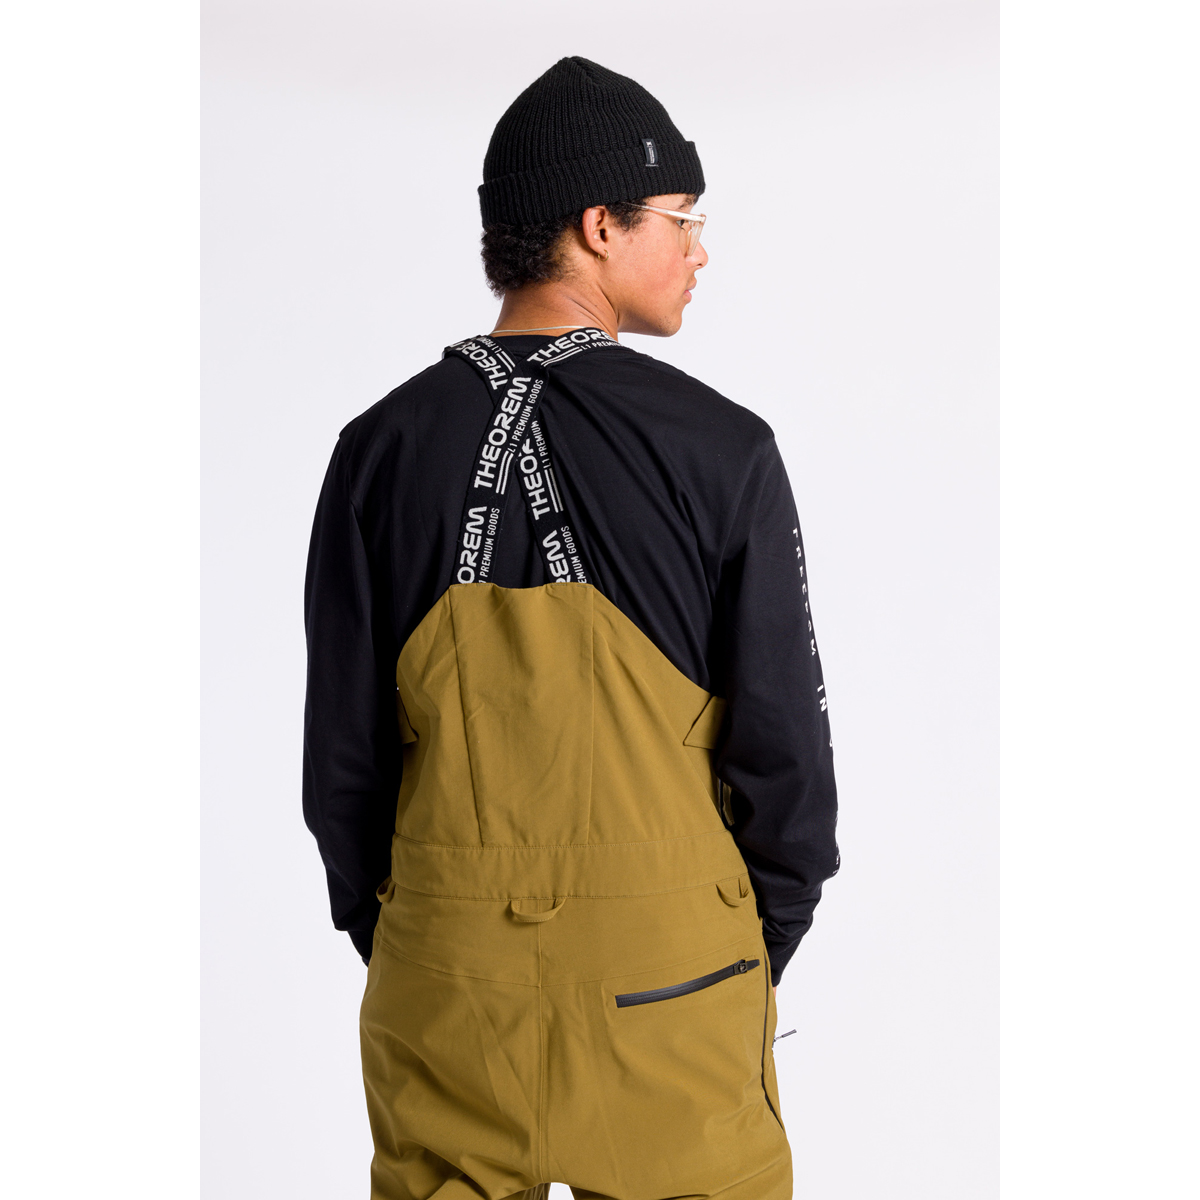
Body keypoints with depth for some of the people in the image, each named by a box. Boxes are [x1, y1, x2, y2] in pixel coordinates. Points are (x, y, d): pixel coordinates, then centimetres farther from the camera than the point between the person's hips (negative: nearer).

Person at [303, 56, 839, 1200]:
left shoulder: (384, 447, -2)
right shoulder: (721, 448, -10)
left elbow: (341, 749, 2)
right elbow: (786, 739, -6)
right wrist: (763, 944, 9)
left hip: (444, 973, 3)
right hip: (665, 969, -2)